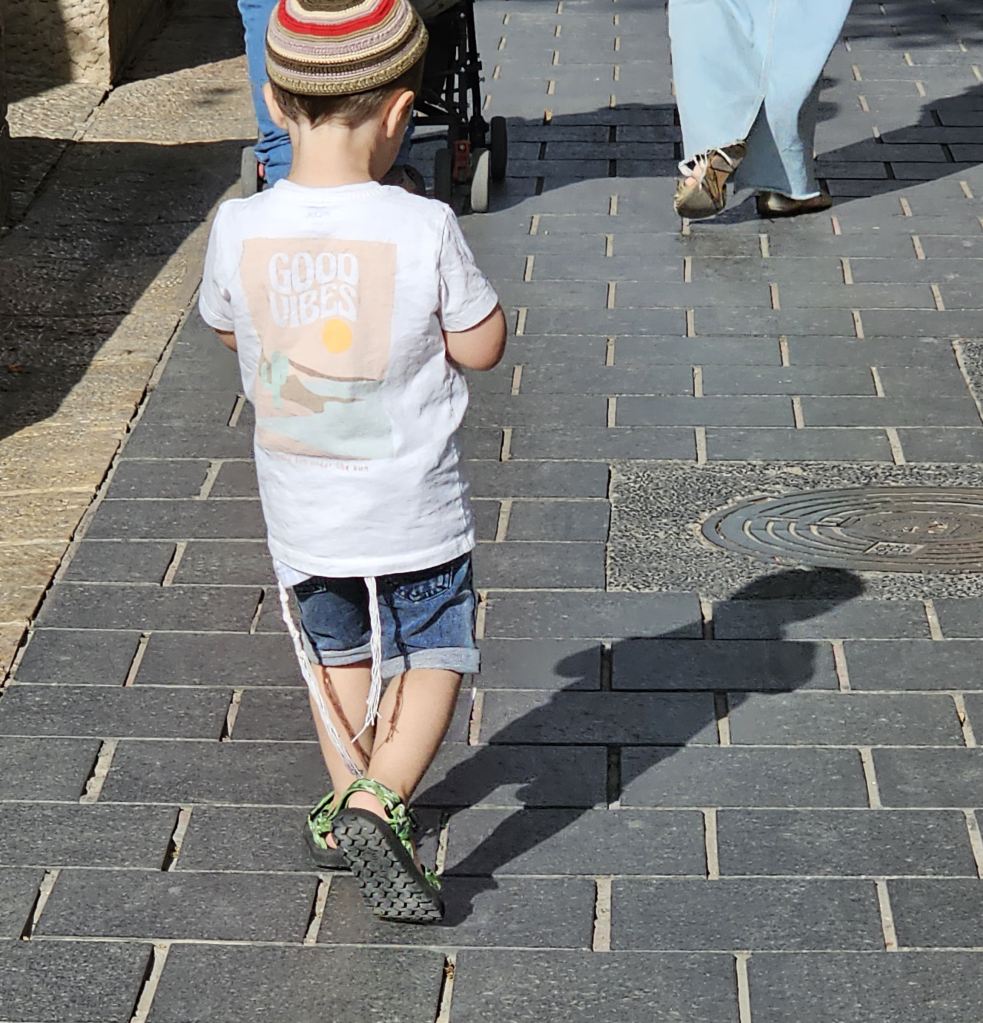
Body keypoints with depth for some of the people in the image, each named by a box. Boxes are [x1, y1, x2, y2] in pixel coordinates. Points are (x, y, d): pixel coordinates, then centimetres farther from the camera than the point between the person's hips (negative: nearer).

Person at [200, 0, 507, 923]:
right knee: (432, 657, 14)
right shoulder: (424, 229, -21)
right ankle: (378, 800, -5)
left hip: (301, 514, 3)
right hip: (415, 510, -3)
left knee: (339, 653, 26)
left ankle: (347, 808, 38)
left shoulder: (238, 230, -14)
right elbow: (482, 348, -9)